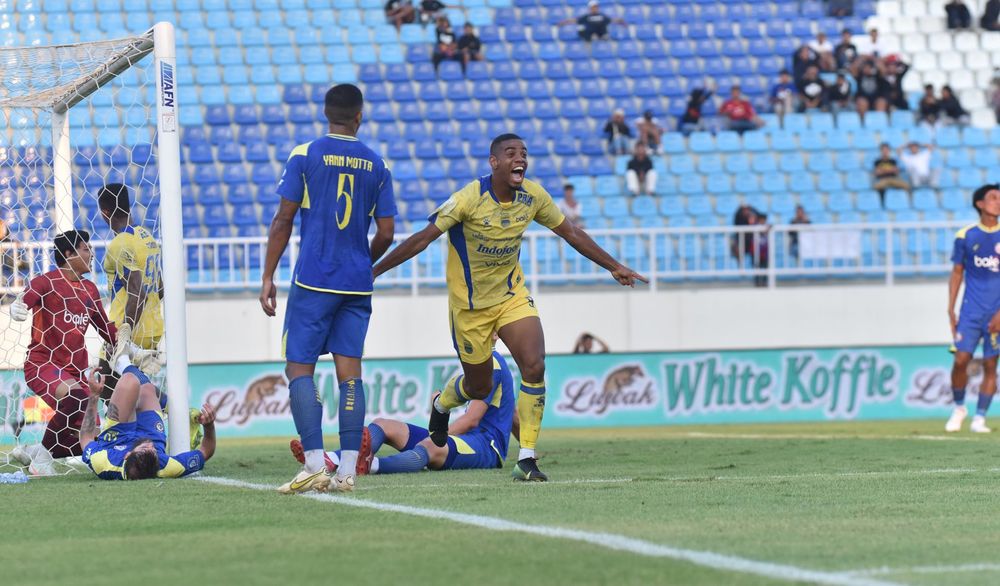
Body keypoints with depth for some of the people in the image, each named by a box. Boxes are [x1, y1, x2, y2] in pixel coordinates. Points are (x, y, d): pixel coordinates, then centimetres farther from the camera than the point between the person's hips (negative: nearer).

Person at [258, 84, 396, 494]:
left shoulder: (305, 155, -2)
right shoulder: (376, 165, 7)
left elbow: (283, 220, -3)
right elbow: (386, 233, 7)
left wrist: (268, 277, 2)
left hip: (313, 281, -3)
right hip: (357, 284, 3)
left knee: (299, 368, 0)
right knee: (349, 370, 2)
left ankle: (315, 465, -13)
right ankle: (348, 471, -4)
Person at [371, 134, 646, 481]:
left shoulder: (533, 197, -9)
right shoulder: (469, 199, -23)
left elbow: (571, 234, 6)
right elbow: (423, 239, -20)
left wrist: (614, 267, 8)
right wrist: (372, 272, -22)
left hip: (512, 295, 3)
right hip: (470, 305, -3)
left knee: (534, 367, -18)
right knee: (479, 387, 9)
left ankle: (526, 459, -11)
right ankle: (442, 405, 47)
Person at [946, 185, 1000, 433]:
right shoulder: (965, 236, 3)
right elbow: (957, 273, 9)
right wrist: (951, 310, 3)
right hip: (971, 311, 0)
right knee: (961, 360, -8)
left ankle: (979, 418, 8)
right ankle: (958, 407, 16)